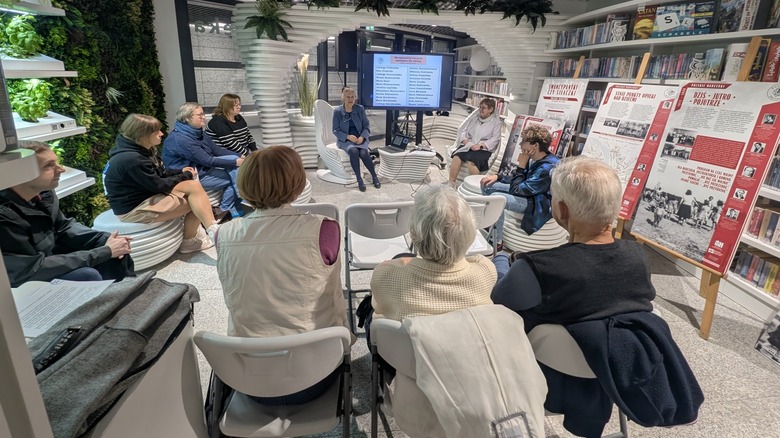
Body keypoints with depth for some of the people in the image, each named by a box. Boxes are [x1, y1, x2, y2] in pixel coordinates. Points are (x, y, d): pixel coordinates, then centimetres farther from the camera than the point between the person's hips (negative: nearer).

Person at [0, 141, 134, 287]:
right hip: (24, 280, -7)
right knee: (88, 276, -27)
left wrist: (107, 239, -12)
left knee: (118, 251, -3)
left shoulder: (43, 192, -9)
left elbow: (63, 227, 6)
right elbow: (34, 268, -28)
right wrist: (105, 251, -28)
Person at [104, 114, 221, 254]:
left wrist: (181, 171, -4)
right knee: (196, 201, -15)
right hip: (134, 208, -10)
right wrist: (186, 176, -9)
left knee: (194, 187, -7)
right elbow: (158, 185, -21)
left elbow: (160, 172, 13)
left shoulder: (140, 150, 5)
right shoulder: (132, 159, -26)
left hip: (146, 194, 10)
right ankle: (189, 241, 2)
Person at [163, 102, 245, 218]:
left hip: (203, 168, 9)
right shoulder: (180, 139, -24)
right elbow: (207, 161, -26)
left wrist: (239, 157, -8)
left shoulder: (198, 133, 4)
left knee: (234, 158, -8)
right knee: (235, 175, -11)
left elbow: (217, 150, 6)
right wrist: (235, 162, -22)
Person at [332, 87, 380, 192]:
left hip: (360, 138, 1)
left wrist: (362, 137, -15)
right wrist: (348, 136, -18)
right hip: (344, 140, -1)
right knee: (354, 151, -34)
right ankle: (359, 179, -24)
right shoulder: (337, 111, -2)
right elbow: (336, 130, -3)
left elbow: (366, 126, 5)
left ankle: (374, 176, -10)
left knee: (363, 153, -30)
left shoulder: (360, 108, 2)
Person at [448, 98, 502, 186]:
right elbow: (464, 132, 16)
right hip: (468, 146, 4)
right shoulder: (473, 119, 24)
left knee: (471, 161, -36)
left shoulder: (496, 122, 9)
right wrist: (468, 143, -6)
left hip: (484, 149, -4)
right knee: (457, 157, -29)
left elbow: (495, 139, -3)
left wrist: (480, 146, -17)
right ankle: (451, 183, -28)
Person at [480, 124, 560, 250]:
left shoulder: (547, 167, -28)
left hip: (539, 205, -10)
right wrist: (497, 177, 0)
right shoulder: (535, 159, -2)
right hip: (528, 193, 10)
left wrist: (521, 166, -20)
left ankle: (497, 242, -19)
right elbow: (520, 179, 13)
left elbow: (517, 190, -27)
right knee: (488, 186, 5)